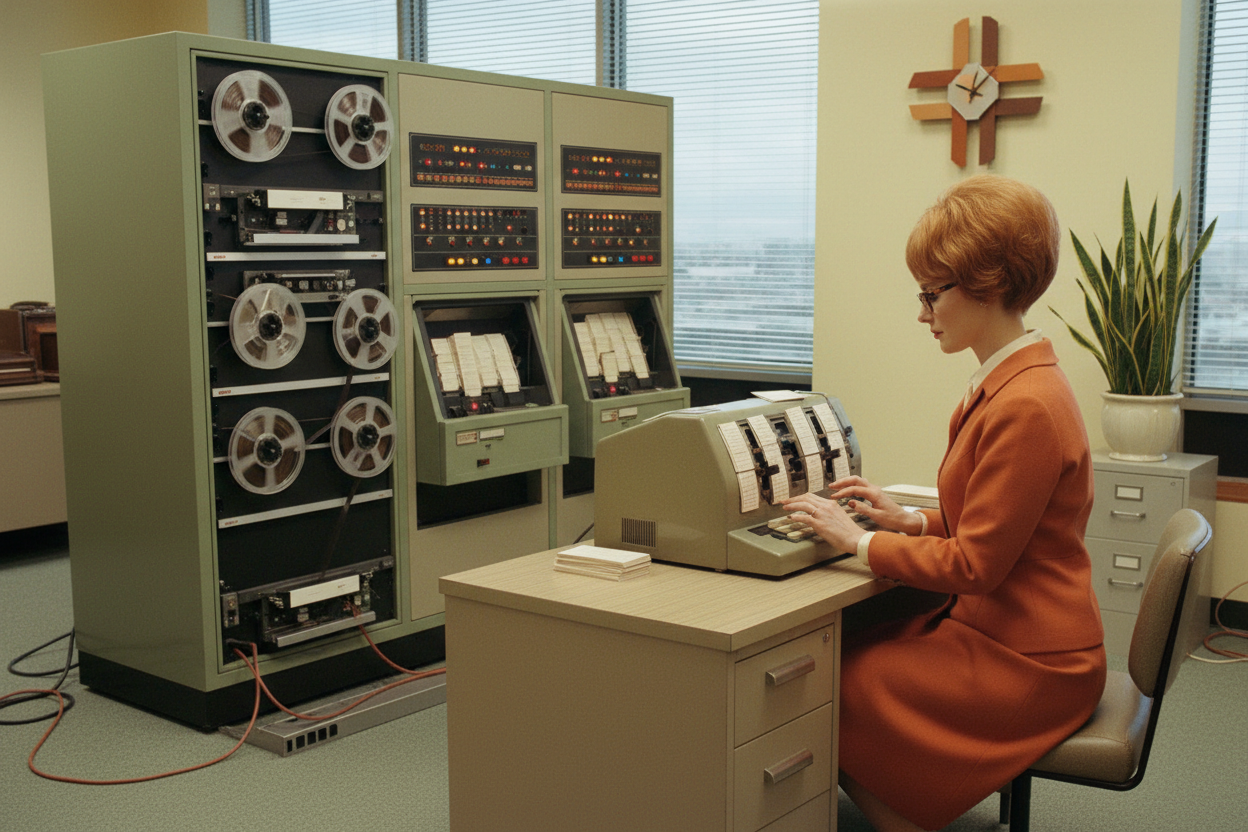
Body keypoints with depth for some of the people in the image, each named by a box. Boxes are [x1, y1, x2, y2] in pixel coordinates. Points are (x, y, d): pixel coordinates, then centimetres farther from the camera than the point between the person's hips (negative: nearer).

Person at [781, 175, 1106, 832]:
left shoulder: (1024, 406, -25)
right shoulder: (1010, 382, 8)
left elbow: (974, 564, -21)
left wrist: (859, 540, -12)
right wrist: (909, 520, 7)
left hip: (1025, 666, -9)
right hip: (1003, 630, 9)